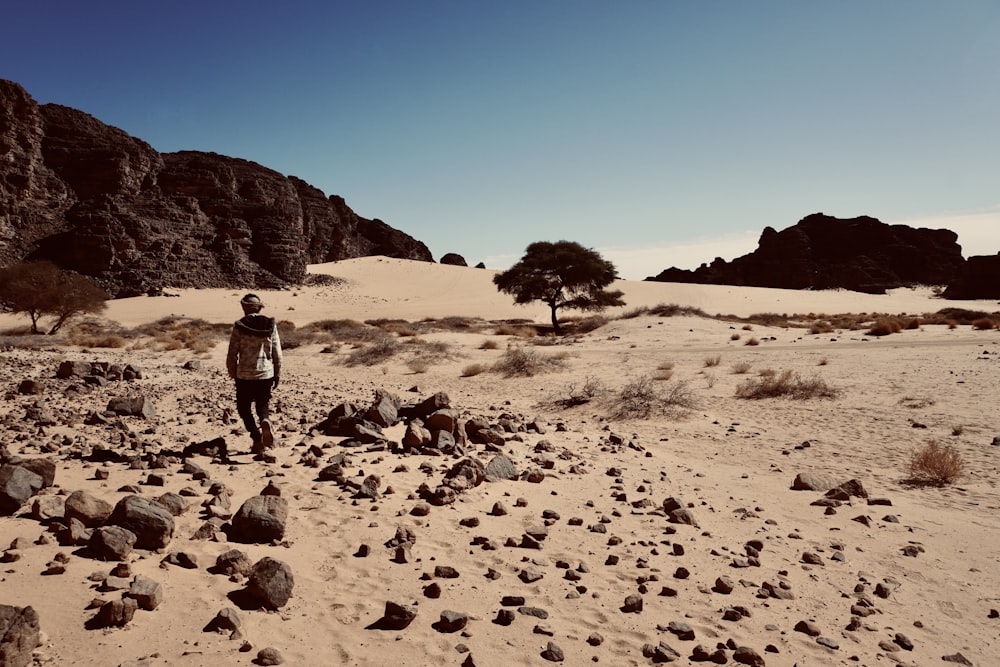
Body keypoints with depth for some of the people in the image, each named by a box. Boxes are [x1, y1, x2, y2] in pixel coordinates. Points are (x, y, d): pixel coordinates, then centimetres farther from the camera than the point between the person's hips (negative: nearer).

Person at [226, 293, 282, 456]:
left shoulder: (239, 326, -8)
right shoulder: (271, 325, 0)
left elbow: (232, 353, -6)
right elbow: (277, 353, 3)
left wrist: (232, 373, 11)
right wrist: (278, 375, 13)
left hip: (244, 375, -2)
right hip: (266, 374, 3)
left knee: (244, 408, 13)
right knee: (263, 404, 18)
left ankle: (257, 438, -2)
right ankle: (265, 420, -15)